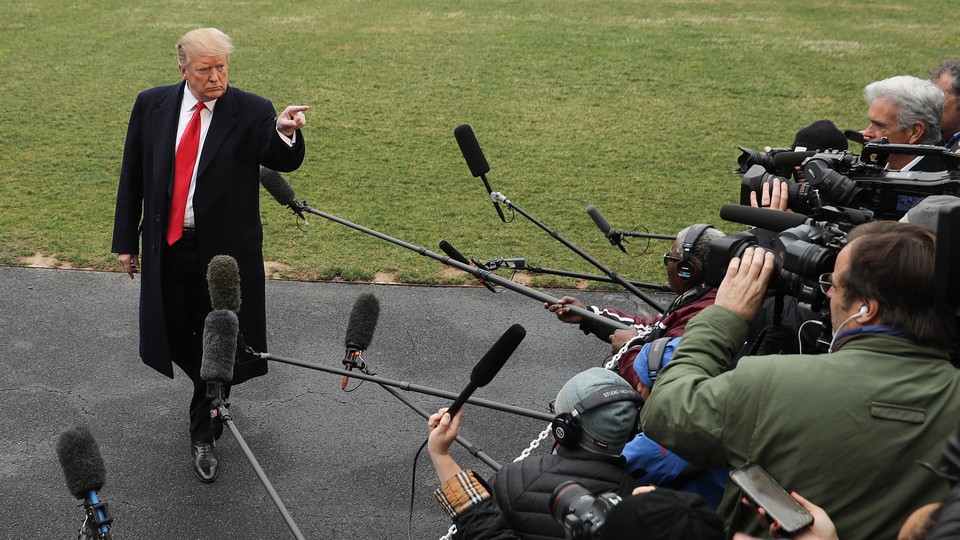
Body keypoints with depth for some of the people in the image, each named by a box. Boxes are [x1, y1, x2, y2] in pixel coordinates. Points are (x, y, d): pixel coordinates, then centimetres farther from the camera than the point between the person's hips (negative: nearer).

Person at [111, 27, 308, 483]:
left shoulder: (251, 111, -9)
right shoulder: (152, 105, 0)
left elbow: (283, 162, -22)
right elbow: (132, 176, 6)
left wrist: (284, 132, -45)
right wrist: (126, 241, 7)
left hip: (223, 249, -3)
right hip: (166, 247, 3)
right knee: (176, 336, 15)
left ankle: (203, 433, 25)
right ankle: (212, 397, 45)